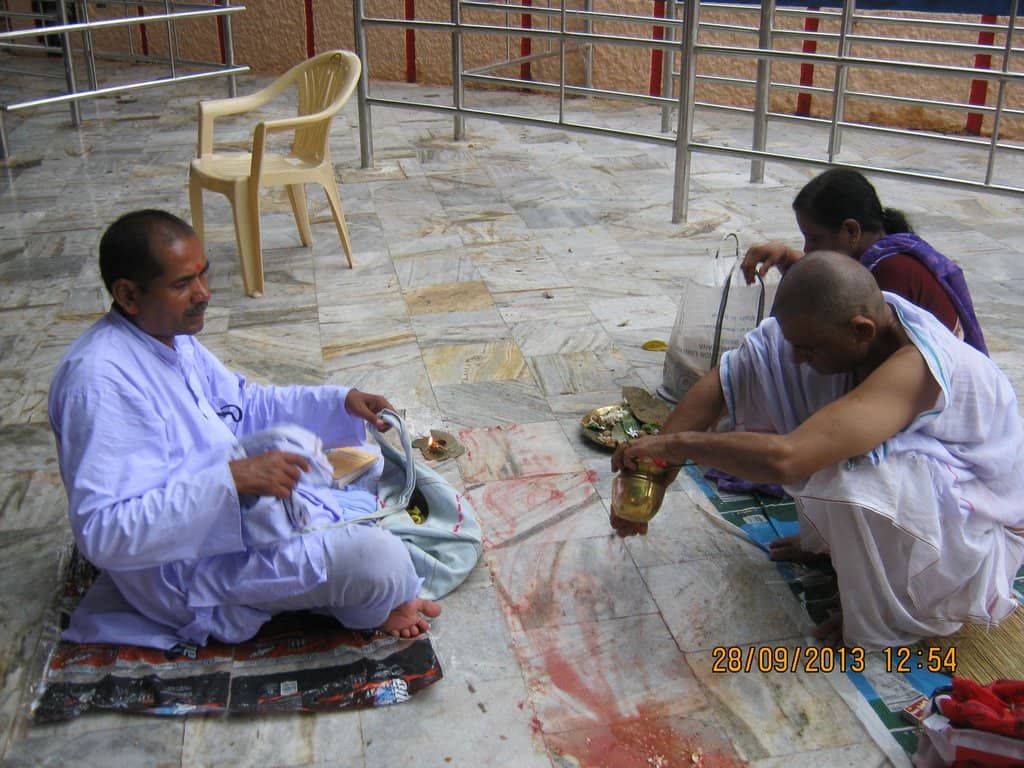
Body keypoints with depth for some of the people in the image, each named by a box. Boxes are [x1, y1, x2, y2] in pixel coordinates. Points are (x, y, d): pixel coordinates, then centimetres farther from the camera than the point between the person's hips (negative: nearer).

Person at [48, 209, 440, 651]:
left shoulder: (170, 334, 3)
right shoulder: (100, 380, -27)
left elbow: (245, 404, 17)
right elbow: (102, 533, -33)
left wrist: (341, 402, 4)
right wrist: (232, 480, -37)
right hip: (181, 564, -10)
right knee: (380, 559, -24)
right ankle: (369, 609, 13)